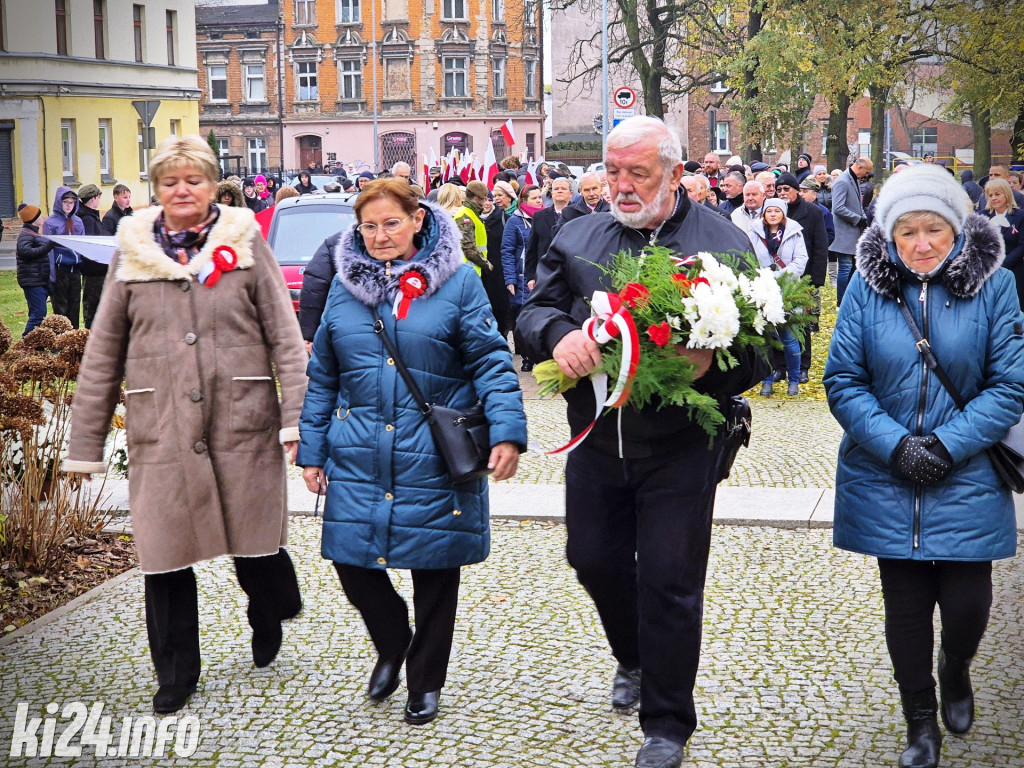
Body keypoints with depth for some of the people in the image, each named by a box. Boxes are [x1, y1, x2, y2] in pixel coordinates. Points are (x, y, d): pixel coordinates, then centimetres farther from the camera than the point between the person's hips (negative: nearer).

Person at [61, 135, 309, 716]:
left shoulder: (245, 244, 4)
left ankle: (268, 620, 39)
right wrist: (85, 444, 6)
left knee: (254, 537, 7)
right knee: (166, 551, 3)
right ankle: (176, 673, 20)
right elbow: (104, 353, 9)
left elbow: (285, 336, 1)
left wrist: (296, 417, -11)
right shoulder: (133, 253, 7)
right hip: (161, 427, 1)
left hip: (243, 422, -1)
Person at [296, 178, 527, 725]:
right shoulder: (344, 287, 8)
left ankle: (426, 681, 27)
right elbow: (321, 378, 12)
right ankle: (391, 646, 32)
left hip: (433, 462, -3)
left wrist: (506, 432, -19)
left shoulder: (457, 283, -3)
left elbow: (490, 363, -7)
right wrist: (311, 451, 9)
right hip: (358, 461, 3)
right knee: (352, 564, 2)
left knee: (435, 575, 6)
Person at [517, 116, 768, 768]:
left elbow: (761, 347, -7)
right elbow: (534, 309, 7)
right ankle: (634, 660, 47)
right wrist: (557, 335, -16)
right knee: (594, 561, 17)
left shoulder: (724, 242, -5)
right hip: (595, 439, 4)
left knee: (669, 583, 0)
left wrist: (713, 364, -28)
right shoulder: (577, 239, 7)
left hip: (679, 448, -4)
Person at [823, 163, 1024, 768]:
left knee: (967, 601, -1)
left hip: (967, 482, -1)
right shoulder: (869, 287, -3)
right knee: (906, 603, 7)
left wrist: (947, 445, -15)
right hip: (887, 480, 1)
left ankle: (955, 673, 35)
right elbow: (843, 380, -4)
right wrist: (896, 445, -15)